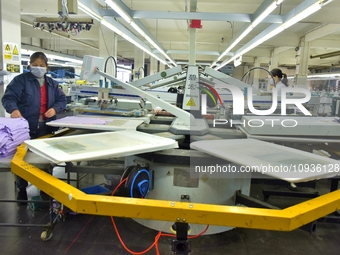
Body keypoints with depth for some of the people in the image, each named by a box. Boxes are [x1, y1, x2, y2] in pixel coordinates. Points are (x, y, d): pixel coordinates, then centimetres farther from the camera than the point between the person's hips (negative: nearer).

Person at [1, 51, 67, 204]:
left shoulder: (52, 84, 13)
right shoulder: (21, 80, -4)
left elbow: (62, 100, 11)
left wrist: (55, 109, -10)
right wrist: (14, 109, -34)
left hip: (46, 128, 5)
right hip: (26, 127, -5)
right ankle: (21, 190, 21)